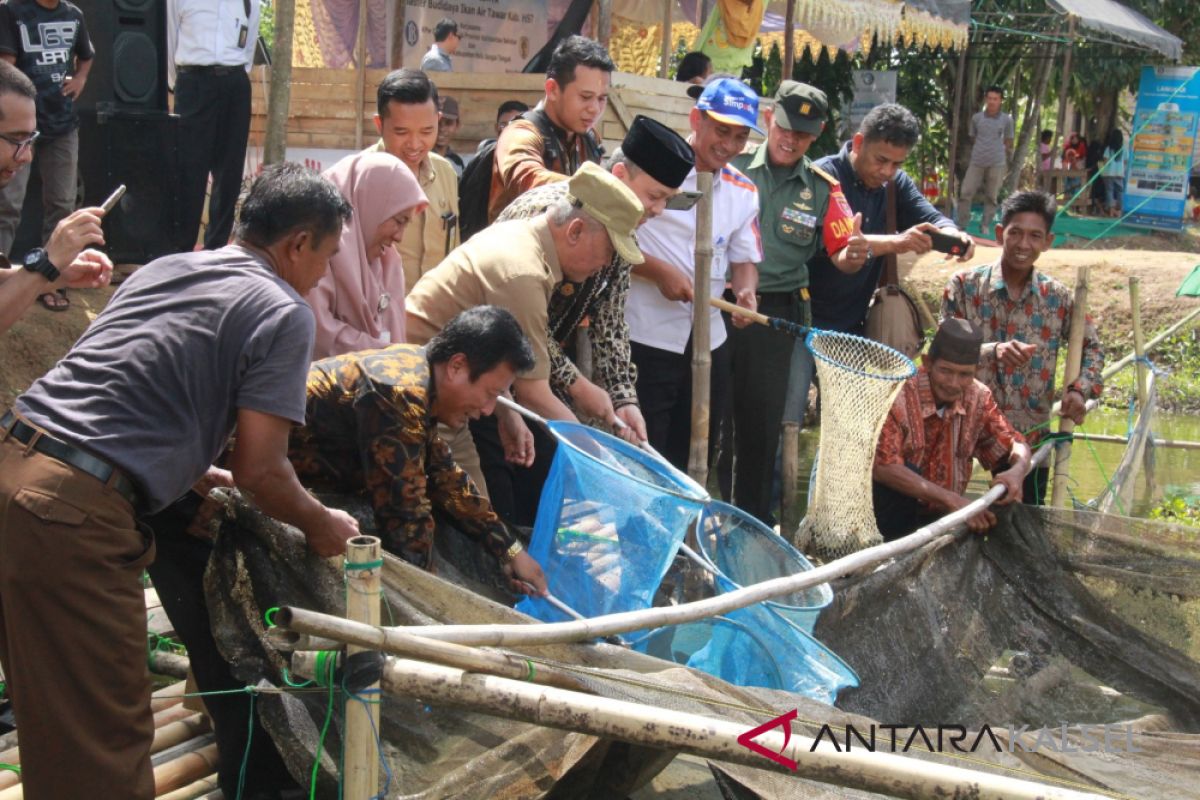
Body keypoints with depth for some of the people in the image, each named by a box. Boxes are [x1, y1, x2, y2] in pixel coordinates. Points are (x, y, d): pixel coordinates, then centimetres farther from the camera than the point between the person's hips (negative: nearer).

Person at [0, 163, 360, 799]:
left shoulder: (162, 268, 21)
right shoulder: (282, 311, -2)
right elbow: (259, 470, -7)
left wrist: (195, 471, 41)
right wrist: (321, 526, 12)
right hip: (73, 514, -8)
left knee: (51, 714, 20)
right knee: (102, 742, 0)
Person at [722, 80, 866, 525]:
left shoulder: (823, 189, 5)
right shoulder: (732, 166, -2)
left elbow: (841, 254, 6)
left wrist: (852, 255, -17)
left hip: (779, 316, 2)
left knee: (763, 420, 10)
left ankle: (753, 518, 23)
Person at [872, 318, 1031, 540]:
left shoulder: (979, 398, -4)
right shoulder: (898, 395, -23)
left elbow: (1015, 445, 6)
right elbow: (883, 467, -33)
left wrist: (1017, 471, -20)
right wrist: (952, 500, -37)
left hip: (941, 515, 5)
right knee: (907, 472, -31)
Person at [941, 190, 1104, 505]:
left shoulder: (1058, 298, 4)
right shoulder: (964, 286, -3)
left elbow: (1091, 347, 14)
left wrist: (1079, 389, -5)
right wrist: (992, 351, -27)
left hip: (1031, 440, 3)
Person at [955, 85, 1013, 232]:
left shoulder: (1007, 119, 2)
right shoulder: (976, 118, 4)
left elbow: (1008, 142, 9)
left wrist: (1007, 163, 9)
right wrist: (978, 152, 13)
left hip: (997, 163, -1)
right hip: (976, 162, 1)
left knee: (991, 197, 3)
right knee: (965, 193, -5)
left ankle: (985, 226, 11)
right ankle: (961, 225, 2)